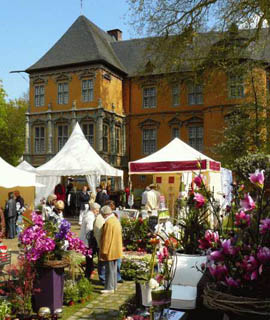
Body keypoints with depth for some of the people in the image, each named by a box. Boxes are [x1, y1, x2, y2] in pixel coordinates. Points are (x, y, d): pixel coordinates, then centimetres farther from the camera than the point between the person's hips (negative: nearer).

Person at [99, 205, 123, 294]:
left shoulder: (108, 222, -21)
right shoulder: (116, 220, 9)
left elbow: (106, 238, -21)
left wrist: (103, 251, -16)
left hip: (110, 250, -9)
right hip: (116, 250, 10)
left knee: (109, 270, -2)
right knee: (114, 268, 17)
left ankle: (109, 288, 4)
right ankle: (114, 285, 25)